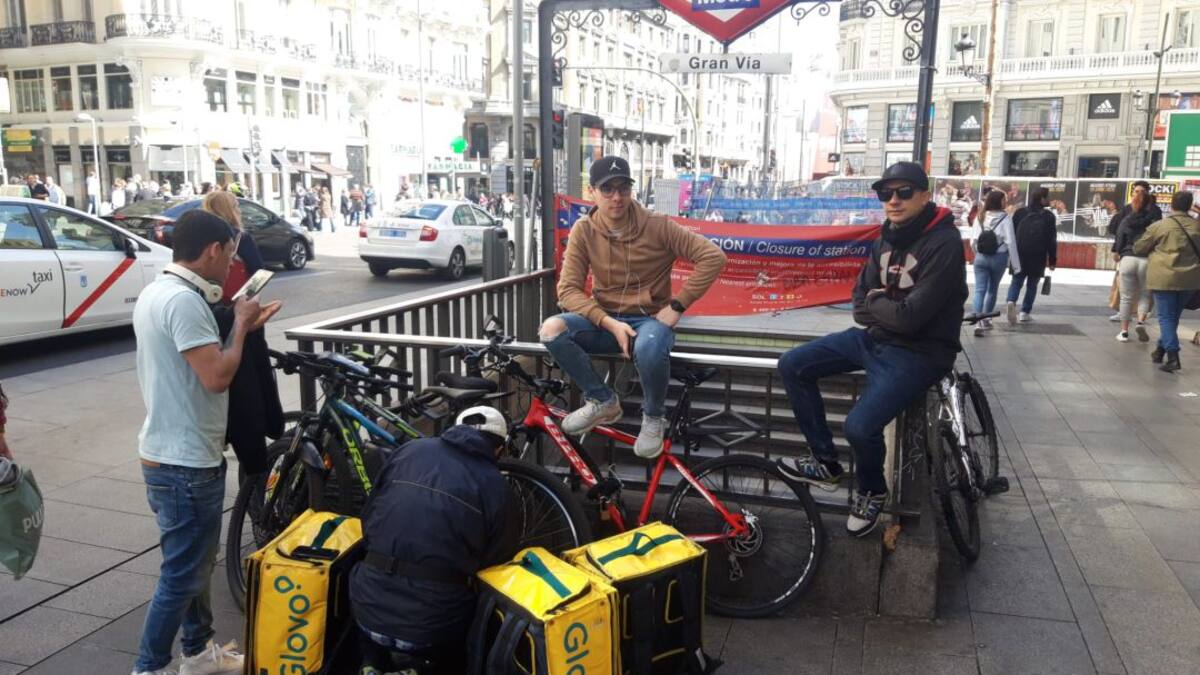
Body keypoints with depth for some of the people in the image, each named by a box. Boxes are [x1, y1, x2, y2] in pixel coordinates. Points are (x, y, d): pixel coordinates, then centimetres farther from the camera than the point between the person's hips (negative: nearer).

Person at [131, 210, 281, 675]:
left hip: (171, 453, 11)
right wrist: (241, 326, -11)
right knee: (182, 574, 2)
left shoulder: (157, 292, 10)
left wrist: (243, 325, 10)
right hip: (186, 462, -11)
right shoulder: (184, 299, -22)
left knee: (194, 563, 22)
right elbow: (217, 376, -26)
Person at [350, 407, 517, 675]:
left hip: (371, 608, 2)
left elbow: (368, 519, 14)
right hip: (433, 624, -1)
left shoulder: (411, 449, 6)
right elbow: (498, 559, 6)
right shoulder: (494, 484, -1)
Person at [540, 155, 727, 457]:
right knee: (552, 329, -25)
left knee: (649, 348, -39)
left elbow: (713, 257, -12)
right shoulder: (583, 231, -4)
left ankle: (653, 417, -7)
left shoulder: (657, 225, -10)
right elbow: (569, 289, -9)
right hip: (605, 320, 3)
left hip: (650, 318, -3)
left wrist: (677, 306, -15)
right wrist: (610, 323, -22)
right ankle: (603, 400, -4)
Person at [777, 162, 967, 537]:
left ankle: (872, 491, 9)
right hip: (874, 338, 8)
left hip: (918, 352, -8)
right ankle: (826, 463, 12)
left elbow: (910, 317, -24)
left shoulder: (944, 244, -19)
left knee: (860, 426, -27)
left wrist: (874, 302, -6)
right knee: (792, 366, 0)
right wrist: (886, 308, -12)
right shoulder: (887, 238, 6)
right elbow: (860, 307, 8)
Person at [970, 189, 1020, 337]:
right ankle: (985, 320, 25)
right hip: (999, 258, -1)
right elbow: (1010, 242, -11)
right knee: (992, 289, 16)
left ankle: (978, 321, -18)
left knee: (979, 290, -2)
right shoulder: (1005, 218, -9)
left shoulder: (981, 217, 1)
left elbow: (973, 241, 1)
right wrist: (1016, 264, -7)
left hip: (981, 257, 2)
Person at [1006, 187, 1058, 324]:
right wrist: (1052, 260, 1)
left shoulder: (1020, 213, 5)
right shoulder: (1049, 216, -3)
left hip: (1019, 255, 2)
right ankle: (1025, 313, 9)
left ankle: (1011, 302, -22)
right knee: (1032, 284, 10)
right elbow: (1052, 240, -4)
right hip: (1038, 257, -2)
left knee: (1016, 281, 6)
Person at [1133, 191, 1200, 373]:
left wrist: (1154, 249, 24)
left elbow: (1138, 248, 3)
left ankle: (1173, 356, -14)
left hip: (1165, 278, -4)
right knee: (1173, 316, 18)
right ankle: (1160, 350, 29)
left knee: (1166, 317, -2)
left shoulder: (1159, 226, -6)